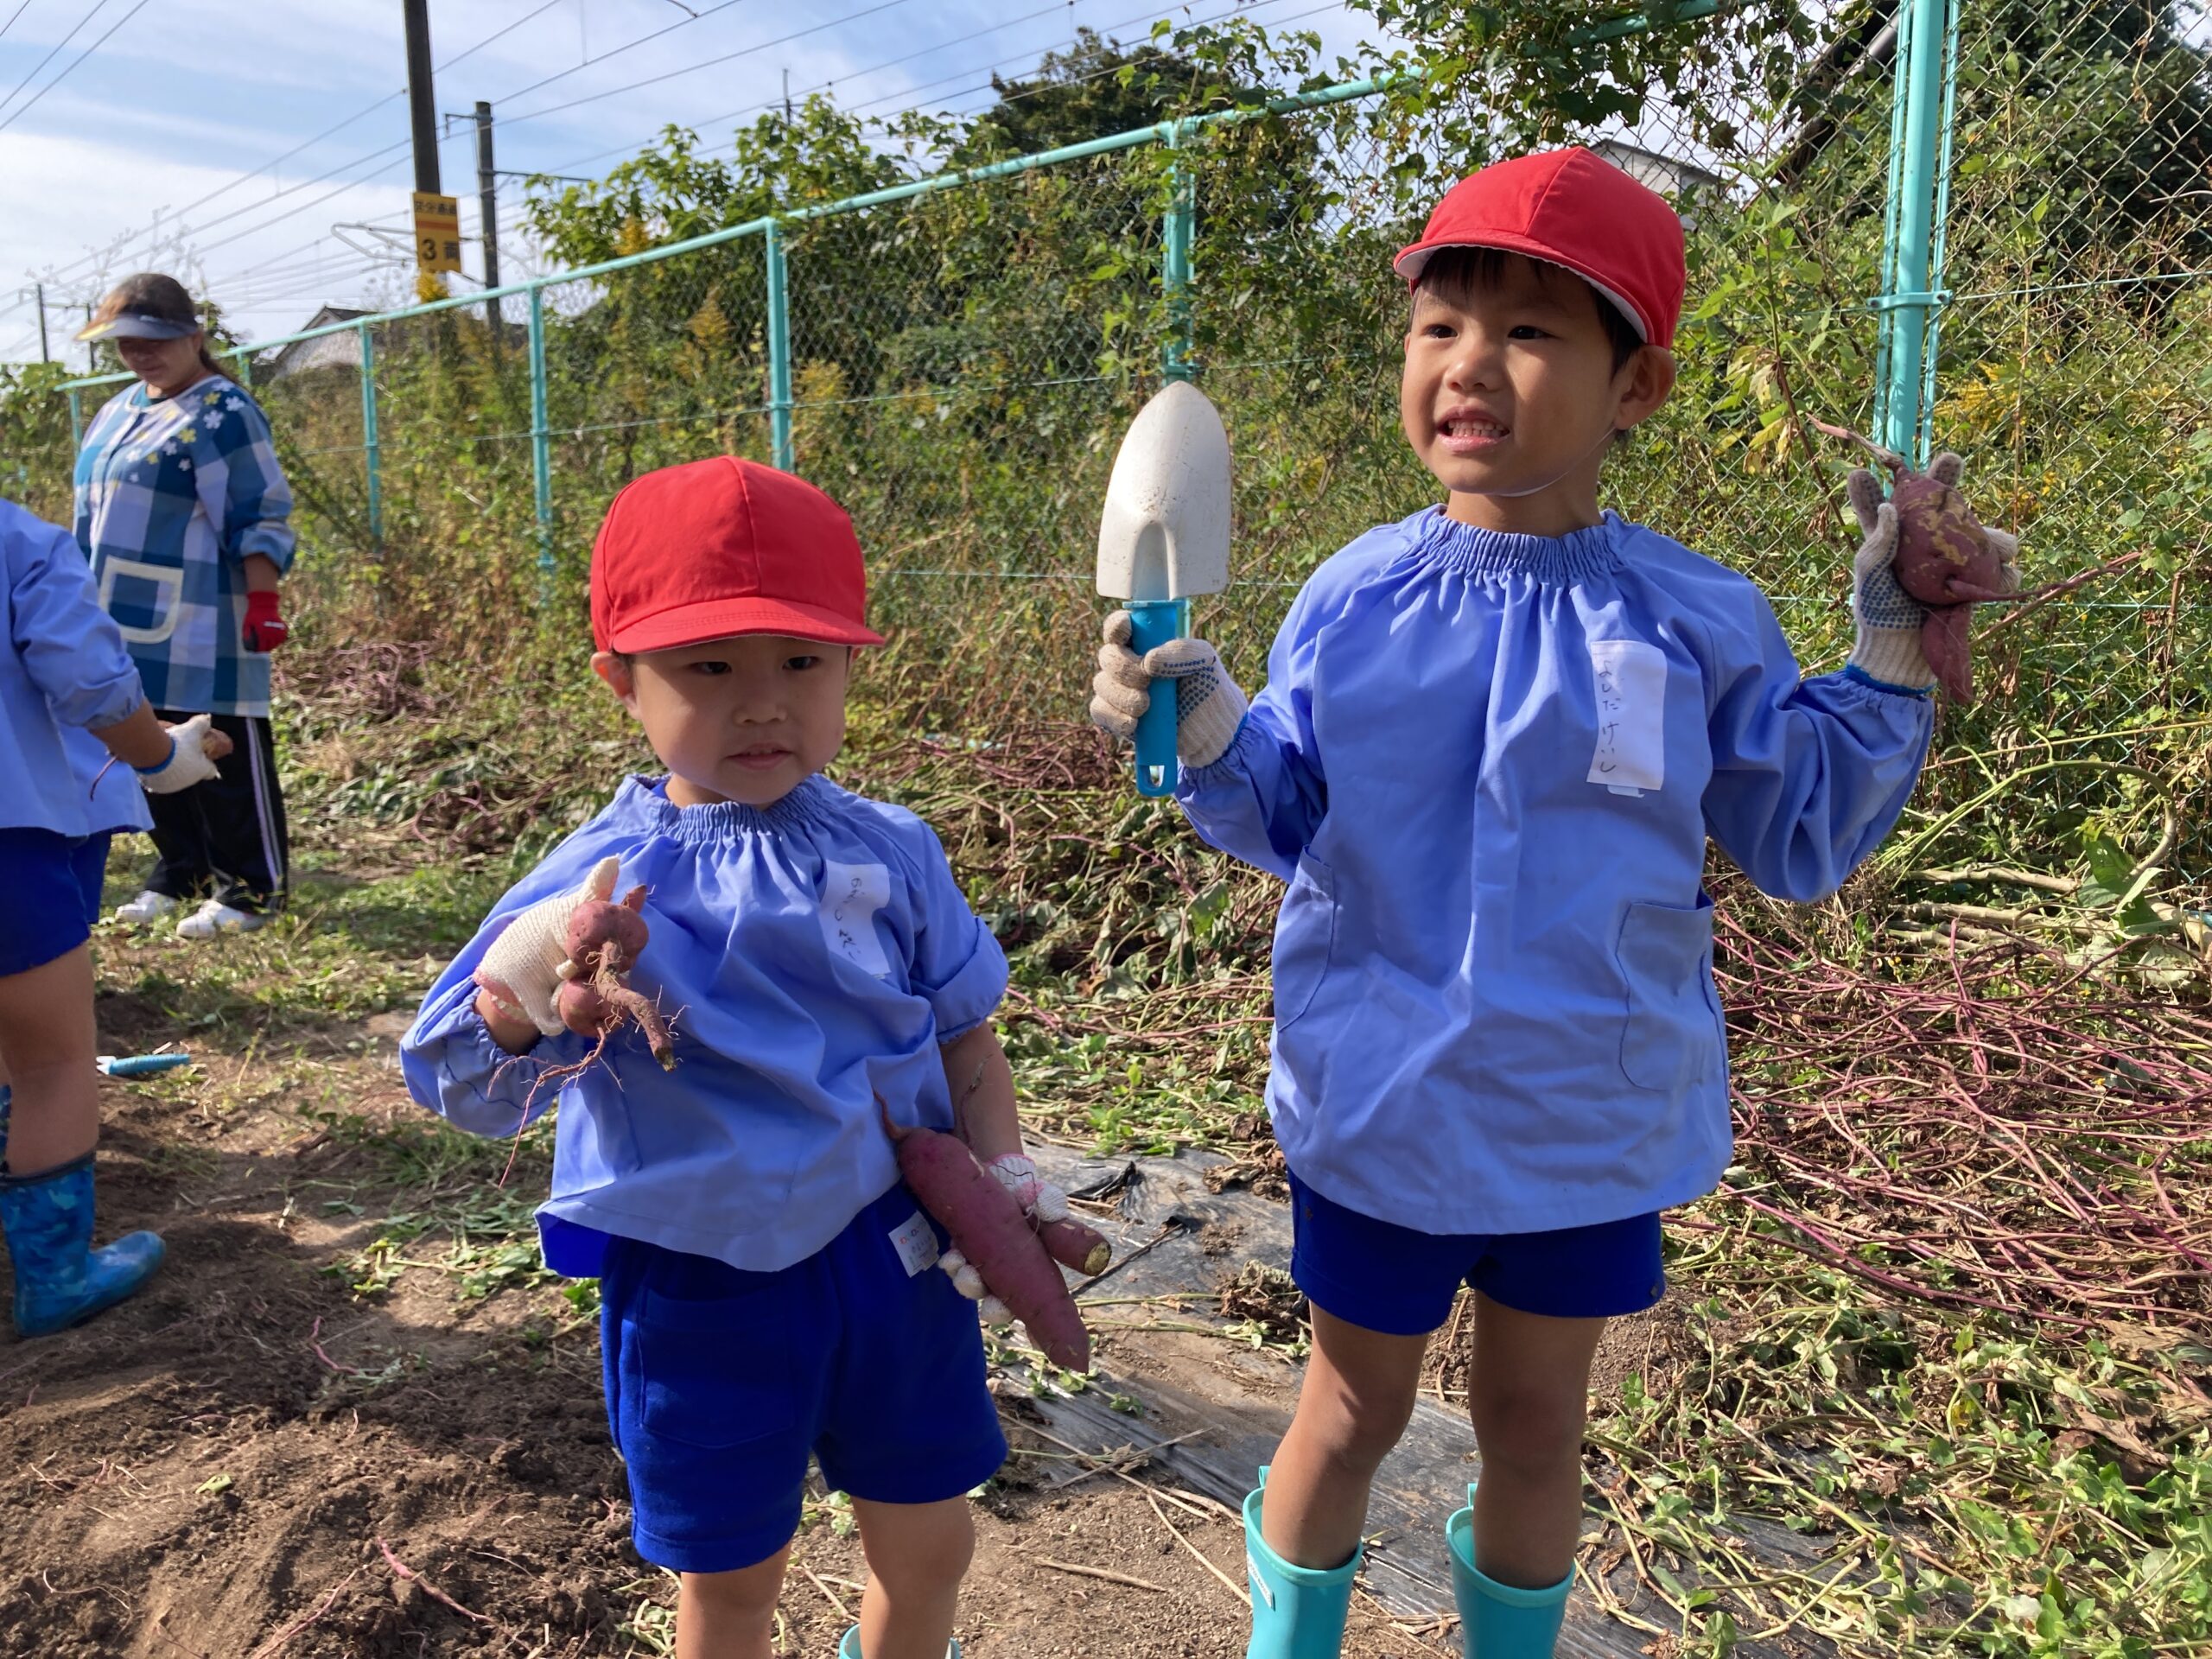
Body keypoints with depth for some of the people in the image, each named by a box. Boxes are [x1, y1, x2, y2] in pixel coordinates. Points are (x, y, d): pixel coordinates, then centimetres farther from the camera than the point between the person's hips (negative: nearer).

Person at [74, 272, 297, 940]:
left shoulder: (222, 413, -12)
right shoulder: (120, 411, 15)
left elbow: (260, 517, -15)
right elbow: (101, 508, 23)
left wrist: (264, 598, -22)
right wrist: (92, 602, 22)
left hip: (200, 630, -9)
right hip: (131, 624, 9)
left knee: (226, 762, -2)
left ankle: (254, 885, 8)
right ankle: (180, 873, 27)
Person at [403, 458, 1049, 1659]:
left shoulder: (890, 852, -5)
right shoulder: (603, 883, -13)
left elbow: (961, 1025, 7)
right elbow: (460, 1085, -18)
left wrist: (1002, 1169, -4)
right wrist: (522, 992, -39)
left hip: (893, 1254, 3)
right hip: (699, 1283, -2)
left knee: (927, 1541, 21)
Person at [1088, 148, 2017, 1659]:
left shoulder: (1700, 622, -8)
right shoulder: (1355, 600, -7)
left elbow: (1800, 843, -1)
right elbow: (1290, 828, -2)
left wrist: (1893, 655, -10)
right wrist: (1207, 742, -21)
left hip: (1597, 1122, 1)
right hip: (1382, 1110, 0)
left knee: (1537, 1422, 21)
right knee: (1355, 1411, 19)